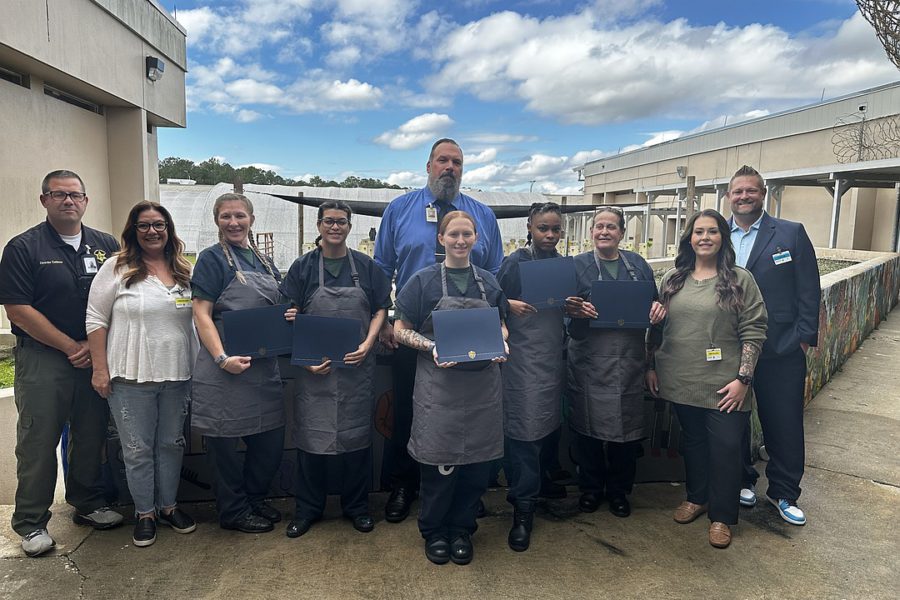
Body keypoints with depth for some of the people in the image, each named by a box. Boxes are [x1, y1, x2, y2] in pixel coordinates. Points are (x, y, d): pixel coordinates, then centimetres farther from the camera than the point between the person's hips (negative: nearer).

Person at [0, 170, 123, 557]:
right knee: (38, 441, 2)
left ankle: (87, 503, 29)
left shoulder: (106, 246, 8)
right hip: (43, 358, -3)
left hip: (95, 358, 4)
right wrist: (71, 347, -10)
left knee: (91, 435, 12)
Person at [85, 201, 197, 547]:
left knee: (171, 444, 14)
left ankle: (168, 506, 31)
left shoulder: (185, 271, 6)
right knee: (138, 449, 7)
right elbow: (96, 320, -3)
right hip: (130, 377, -3)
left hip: (177, 375, 3)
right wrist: (100, 369, -7)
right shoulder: (117, 268, -3)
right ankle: (144, 513, 24)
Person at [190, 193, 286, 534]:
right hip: (226, 368, -6)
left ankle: (255, 499, 33)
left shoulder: (265, 262, 15)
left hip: (264, 364, 7)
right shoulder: (212, 258, -4)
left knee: (271, 437, 13)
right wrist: (223, 358, -21)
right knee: (225, 441, 5)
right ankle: (233, 511, 22)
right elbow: (201, 314, -10)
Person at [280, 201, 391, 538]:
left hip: (358, 365, 1)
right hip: (314, 367, 0)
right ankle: (308, 509, 23)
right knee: (311, 434, 5)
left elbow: (381, 309, 6)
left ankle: (356, 506, 25)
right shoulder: (303, 267, 3)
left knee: (357, 433, 8)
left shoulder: (365, 266, 5)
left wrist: (367, 344, -9)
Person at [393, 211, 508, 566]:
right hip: (439, 385, -3)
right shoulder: (424, 281, -2)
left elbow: (501, 326, 18)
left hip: (482, 384, 4)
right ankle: (433, 532, 26)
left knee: (477, 461, 9)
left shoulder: (488, 282, 9)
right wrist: (432, 347, -17)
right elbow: (400, 330, -1)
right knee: (440, 461, 2)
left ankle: (461, 529, 30)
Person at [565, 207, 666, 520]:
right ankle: (590, 488, 26)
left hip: (629, 359, 3)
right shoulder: (578, 265, 2)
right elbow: (566, 307, -3)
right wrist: (576, 311, -24)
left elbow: (652, 302, 15)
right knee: (588, 424, 5)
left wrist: (658, 307, -7)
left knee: (626, 425, 9)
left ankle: (619, 491, 29)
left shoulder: (638, 264, 11)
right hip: (590, 359, -2)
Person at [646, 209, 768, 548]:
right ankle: (697, 497, 38)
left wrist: (743, 379, -12)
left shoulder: (740, 279, -5)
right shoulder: (672, 279, 6)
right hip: (681, 381, 3)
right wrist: (652, 367, 9)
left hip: (724, 385, -3)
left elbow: (753, 332, -7)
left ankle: (721, 516, 22)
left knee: (725, 448, 4)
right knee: (692, 441, 17)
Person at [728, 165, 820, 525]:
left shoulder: (792, 234, -1)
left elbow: (809, 291, -2)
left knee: (785, 427, 8)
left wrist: (804, 340, -6)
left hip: (781, 350, -1)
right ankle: (742, 480, 33)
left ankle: (783, 492, 27)